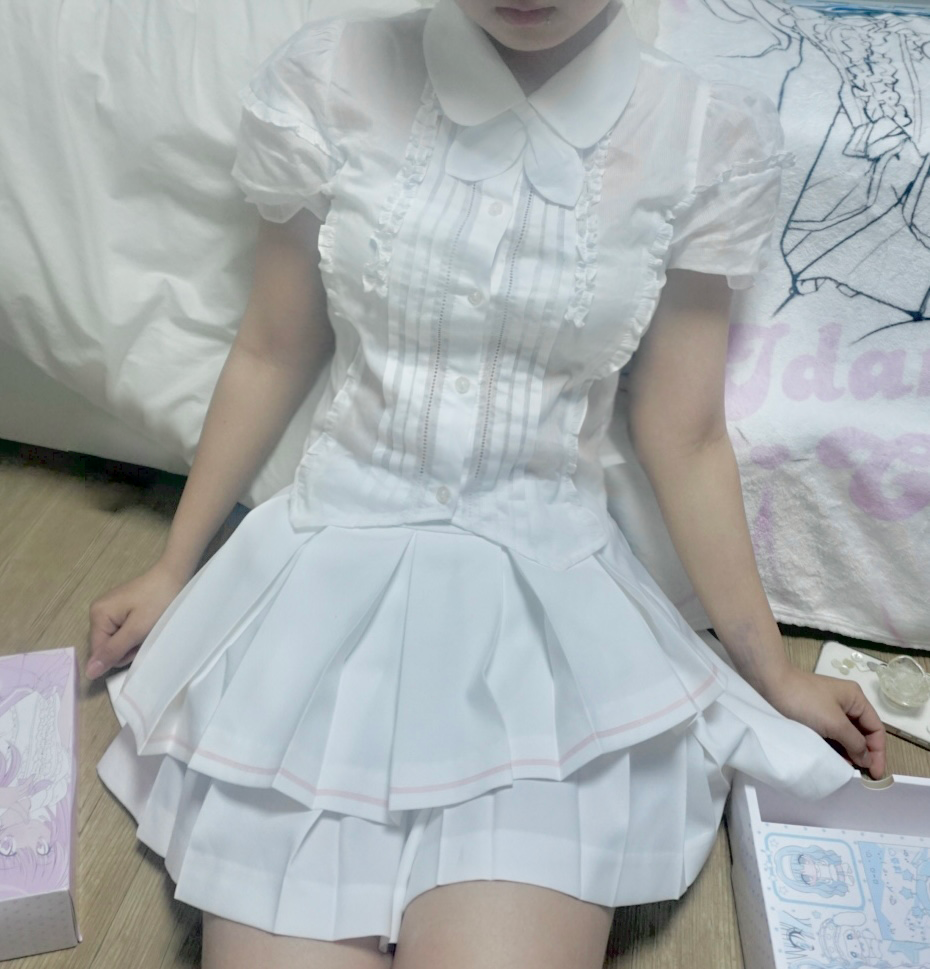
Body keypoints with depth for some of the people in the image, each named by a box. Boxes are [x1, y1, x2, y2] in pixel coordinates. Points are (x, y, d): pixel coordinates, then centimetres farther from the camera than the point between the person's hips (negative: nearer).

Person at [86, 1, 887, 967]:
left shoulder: (714, 140, -4)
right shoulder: (325, 83, -3)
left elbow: (683, 439, 4)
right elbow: (273, 356, 7)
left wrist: (774, 672, 11)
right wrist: (173, 568, 16)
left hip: (547, 599, 0)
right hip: (335, 574, 1)